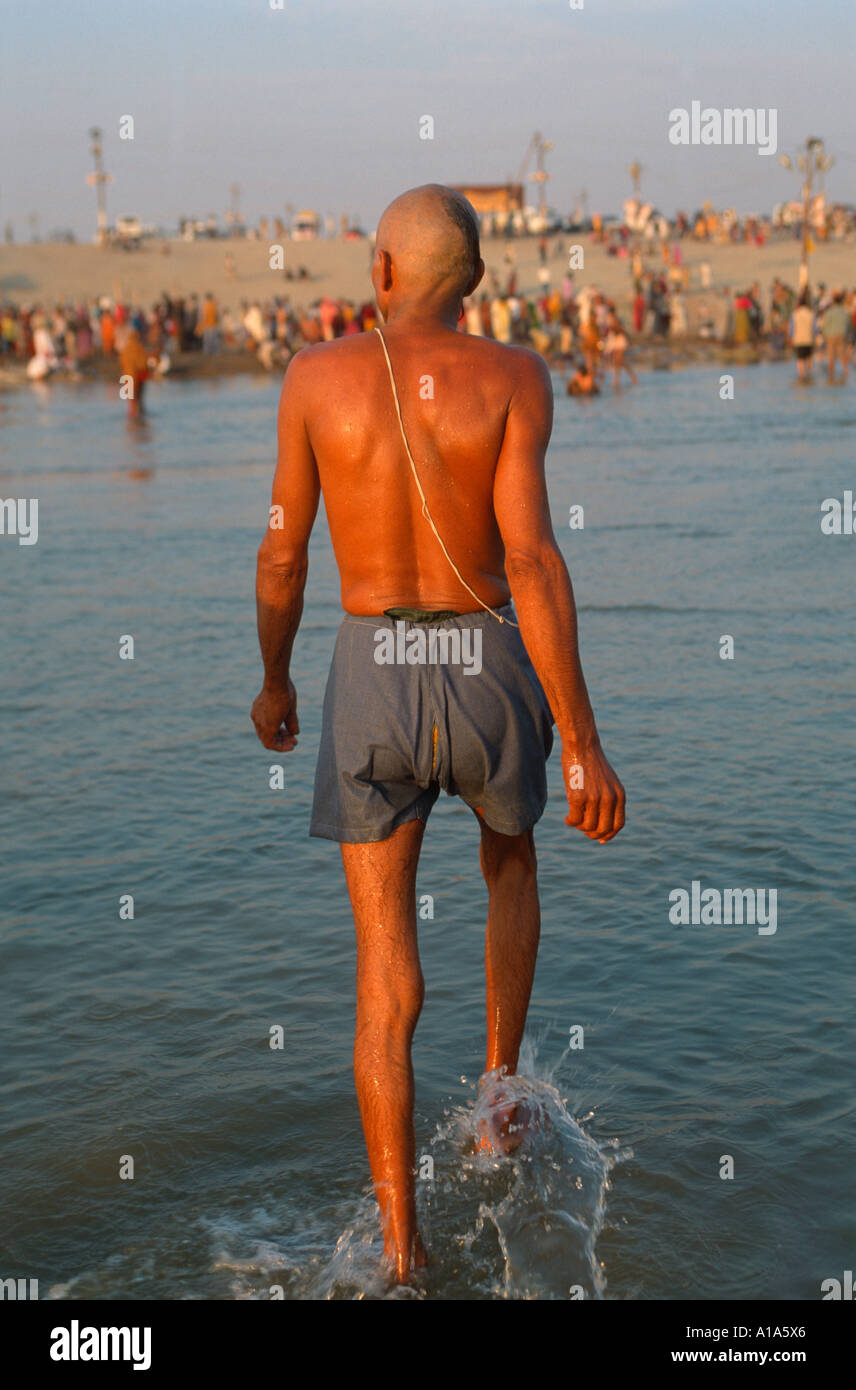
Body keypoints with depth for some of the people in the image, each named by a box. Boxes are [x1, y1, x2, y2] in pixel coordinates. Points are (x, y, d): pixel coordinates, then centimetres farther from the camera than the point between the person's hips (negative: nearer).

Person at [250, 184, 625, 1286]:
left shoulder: (316, 375, -2)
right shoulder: (512, 377, -7)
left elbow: (282, 554, 2)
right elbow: (533, 559, -16)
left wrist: (273, 681, 20)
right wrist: (582, 741, -16)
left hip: (373, 686, 0)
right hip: (490, 675, 0)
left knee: (386, 977, 6)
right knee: (509, 862, 33)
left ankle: (400, 1248, 3)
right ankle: (499, 1098, 36)